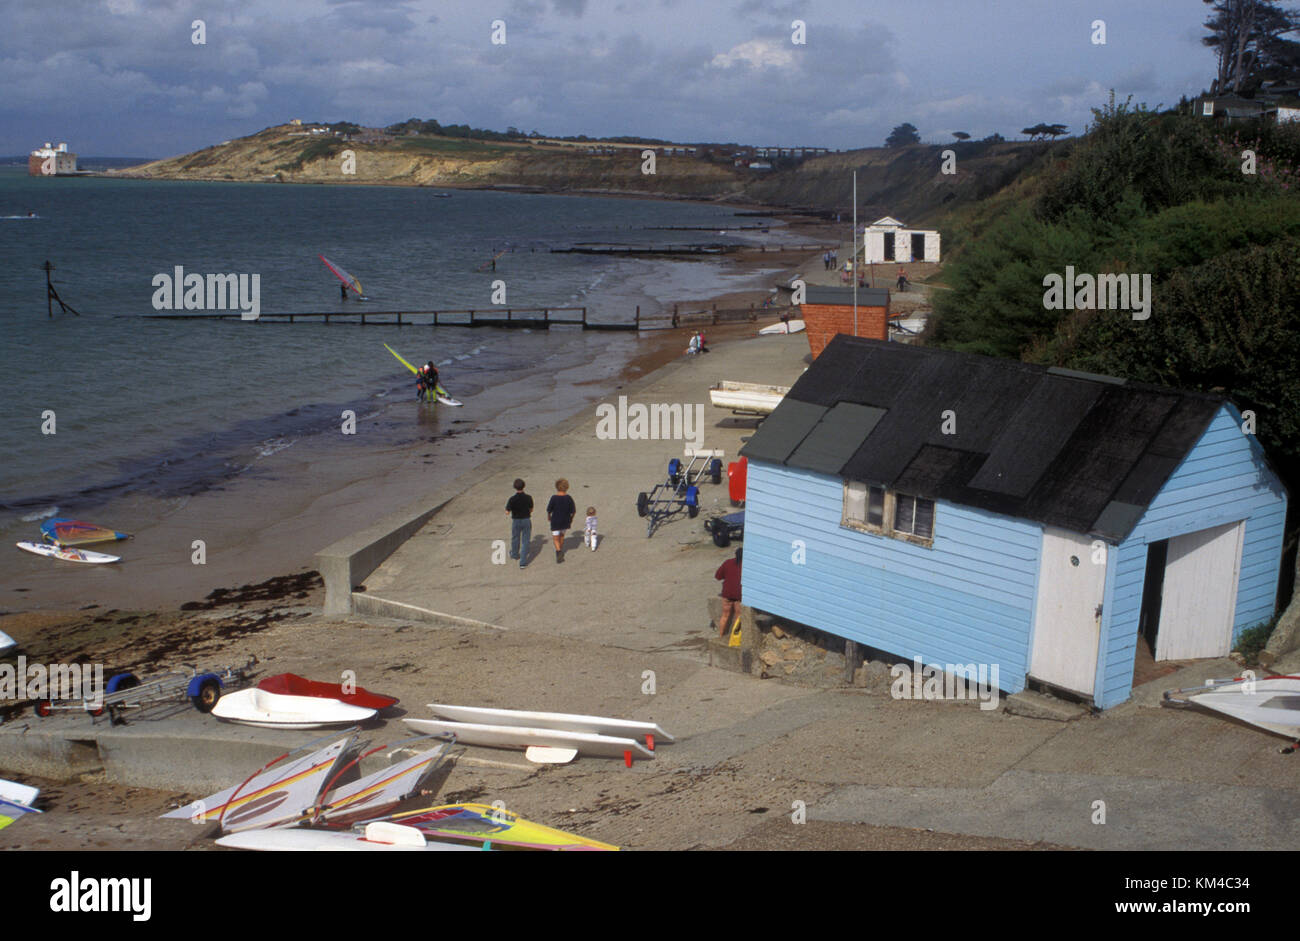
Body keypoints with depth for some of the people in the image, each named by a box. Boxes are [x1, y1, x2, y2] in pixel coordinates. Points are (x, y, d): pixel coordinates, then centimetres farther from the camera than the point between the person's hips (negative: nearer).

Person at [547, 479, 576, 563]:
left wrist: (548, 516, 14)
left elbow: (549, 510, -6)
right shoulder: (569, 498, -9)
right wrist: (571, 518, 14)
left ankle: (558, 551, -17)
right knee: (562, 535, 25)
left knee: (555, 538, 5)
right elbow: (574, 511, -5)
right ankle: (561, 551, 39)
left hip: (555, 521, -3)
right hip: (566, 521, 4)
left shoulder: (554, 498, -17)